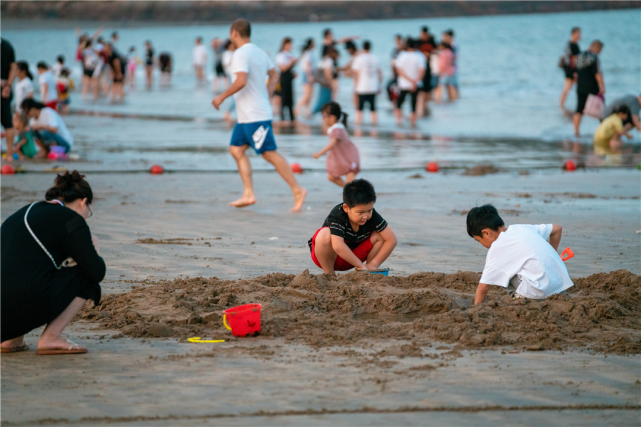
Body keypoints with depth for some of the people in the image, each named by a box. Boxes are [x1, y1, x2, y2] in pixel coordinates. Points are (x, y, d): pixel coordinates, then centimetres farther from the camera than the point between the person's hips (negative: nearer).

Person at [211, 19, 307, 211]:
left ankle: (298, 190, -4)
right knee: (237, 149, 9)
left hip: (254, 116, -10)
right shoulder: (259, 52, 14)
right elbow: (274, 74, 24)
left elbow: (241, 81, -28)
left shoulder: (241, 54, -16)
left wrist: (221, 97, -17)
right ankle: (248, 194, 6)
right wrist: (266, 96, 21)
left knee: (270, 154, -7)